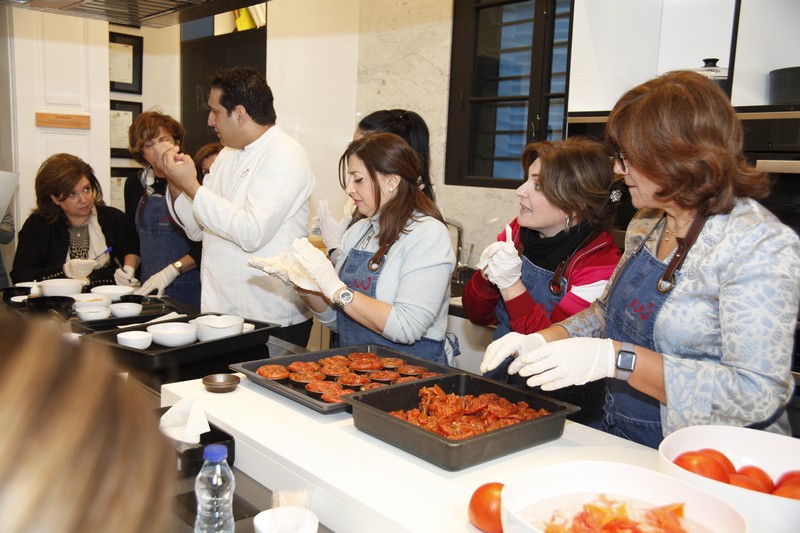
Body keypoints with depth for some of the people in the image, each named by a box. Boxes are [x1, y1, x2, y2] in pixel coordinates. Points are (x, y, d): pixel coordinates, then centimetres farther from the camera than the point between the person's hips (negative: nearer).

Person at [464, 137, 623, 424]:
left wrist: (511, 285, -25)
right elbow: (478, 315, 8)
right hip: (499, 385, 6)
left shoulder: (601, 263, -16)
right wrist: (487, 275, -12)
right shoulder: (518, 232, 1)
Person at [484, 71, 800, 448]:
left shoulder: (761, 246, -17)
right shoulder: (648, 223, 8)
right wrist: (540, 341, 1)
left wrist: (617, 359, -28)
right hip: (620, 440, 7)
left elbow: (758, 395, -23)